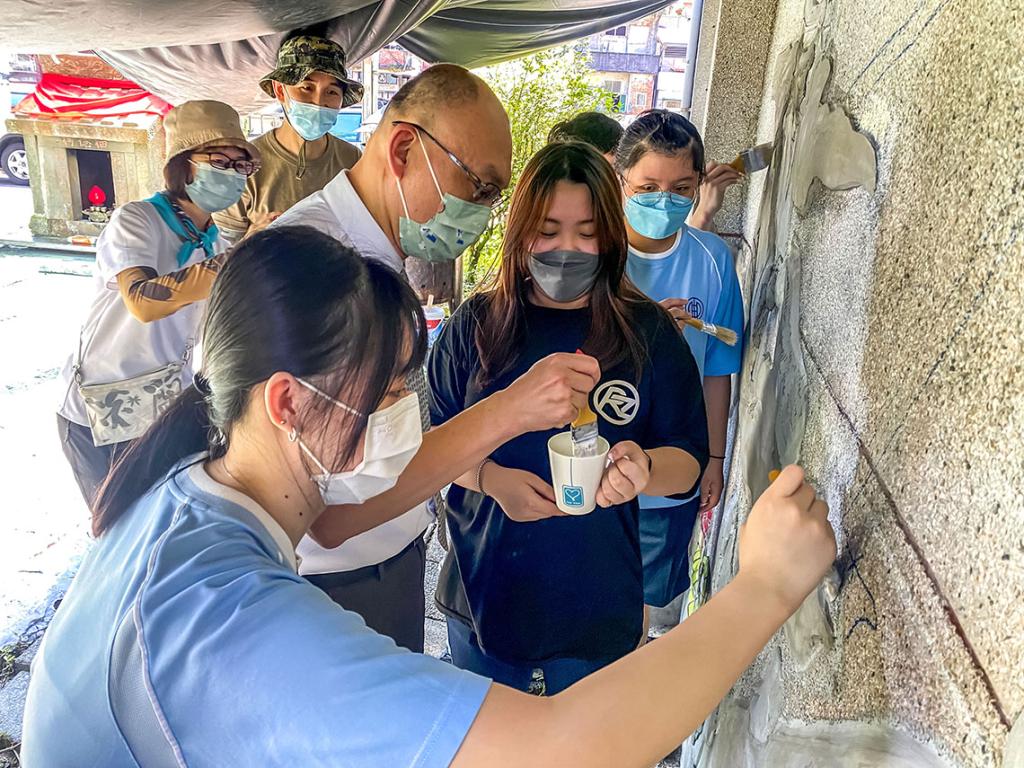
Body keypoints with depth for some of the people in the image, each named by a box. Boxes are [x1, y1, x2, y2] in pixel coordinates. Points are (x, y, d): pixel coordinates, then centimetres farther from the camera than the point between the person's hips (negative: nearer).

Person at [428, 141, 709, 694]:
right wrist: (490, 478, -20)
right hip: (484, 590, 1)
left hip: (597, 605, -1)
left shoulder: (649, 333, -7)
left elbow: (689, 459, -4)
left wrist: (643, 470, -26)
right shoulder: (476, 325, -5)